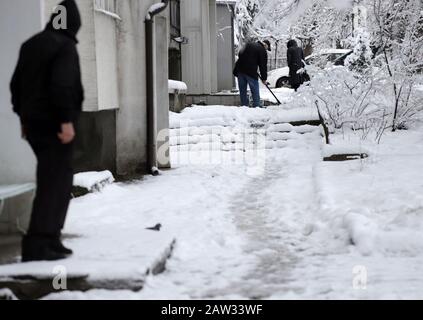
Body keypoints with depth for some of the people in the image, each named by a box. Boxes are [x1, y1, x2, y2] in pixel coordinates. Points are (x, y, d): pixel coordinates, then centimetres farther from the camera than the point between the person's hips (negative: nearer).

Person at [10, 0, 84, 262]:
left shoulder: (31, 45, 14)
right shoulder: (65, 46, -12)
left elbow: (16, 84, 17)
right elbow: (62, 86, -23)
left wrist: (23, 116, 21)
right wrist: (67, 120, -20)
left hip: (34, 123, 9)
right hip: (55, 125, -9)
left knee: (56, 181, 17)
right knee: (55, 183, -5)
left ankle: (50, 238, 20)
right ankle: (37, 244, -9)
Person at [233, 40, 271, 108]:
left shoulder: (249, 44, 19)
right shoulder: (263, 50, -2)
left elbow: (240, 54, 22)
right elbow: (263, 65, -2)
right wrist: (264, 78, 5)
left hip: (240, 69, 6)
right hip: (251, 72, -6)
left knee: (242, 90, 11)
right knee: (255, 90, 1)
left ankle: (244, 104, 12)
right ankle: (256, 105, -2)